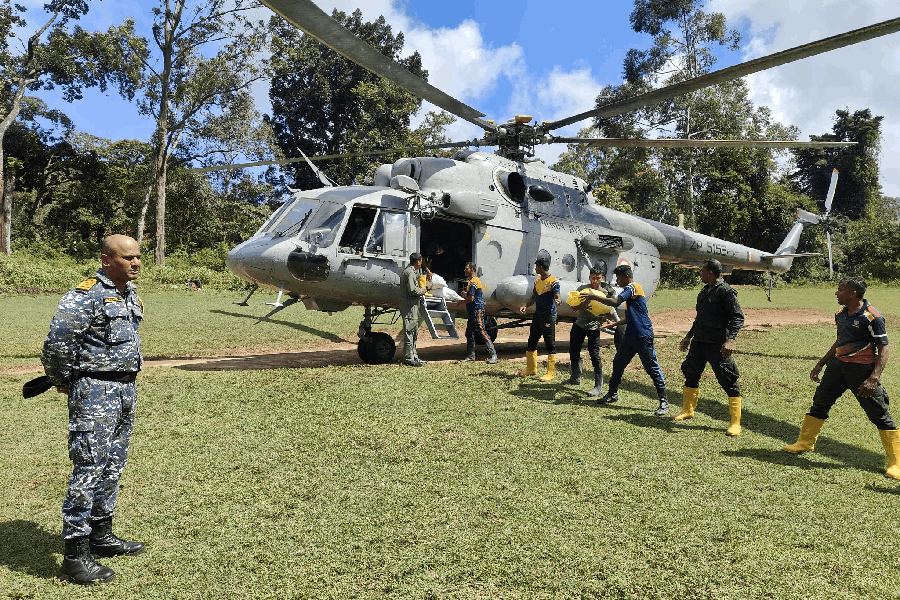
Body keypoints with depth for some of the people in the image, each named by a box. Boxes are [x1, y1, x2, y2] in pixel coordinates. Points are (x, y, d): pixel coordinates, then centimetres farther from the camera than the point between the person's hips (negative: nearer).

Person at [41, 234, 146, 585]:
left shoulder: (131, 296, 13)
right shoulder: (86, 296, -15)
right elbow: (56, 344, -18)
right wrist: (62, 382, -4)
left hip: (126, 390, 9)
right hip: (94, 393, -9)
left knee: (113, 467, 16)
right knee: (89, 470, -6)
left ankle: (101, 535, 29)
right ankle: (75, 554, 2)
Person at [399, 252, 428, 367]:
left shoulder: (412, 271, 18)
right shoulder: (410, 272, -16)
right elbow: (412, 290, -23)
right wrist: (423, 290, -6)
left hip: (413, 306, 11)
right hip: (409, 306, -11)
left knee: (414, 332, 15)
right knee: (409, 331, -8)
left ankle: (414, 356, 23)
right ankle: (408, 358, -5)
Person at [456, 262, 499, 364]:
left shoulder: (473, 282, -15)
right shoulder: (470, 281, 17)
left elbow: (471, 298, -19)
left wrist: (461, 302, -6)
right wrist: (465, 294, 12)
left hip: (477, 310, -11)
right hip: (472, 311, 11)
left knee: (482, 333, -11)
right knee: (469, 334, 13)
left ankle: (493, 355, -10)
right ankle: (470, 356, 20)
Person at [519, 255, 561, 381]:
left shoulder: (553, 281, -11)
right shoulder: (537, 281, 13)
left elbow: (557, 298, -15)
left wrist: (557, 302, -38)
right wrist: (525, 306, 4)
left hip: (549, 316, -8)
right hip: (537, 315, 8)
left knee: (550, 344, -3)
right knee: (531, 341, 13)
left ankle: (551, 373, 3)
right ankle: (531, 368, 26)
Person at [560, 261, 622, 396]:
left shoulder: (606, 292, -3)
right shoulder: (582, 289, 2)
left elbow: (610, 311, -3)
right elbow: (573, 306, -1)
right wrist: (582, 305, -23)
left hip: (594, 327, -4)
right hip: (579, 324, 4)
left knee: (594, 355, -10)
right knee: (573, 352, 14)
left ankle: (599, 386, -3)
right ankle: (575, 378, 35)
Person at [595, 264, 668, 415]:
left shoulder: (632, 287, -11)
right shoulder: (631, 290, 18)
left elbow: (615, 302, -26)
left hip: (643, 336, -10)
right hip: (630, 335, 10)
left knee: (652, 368, -4)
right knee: (618, 363, 14)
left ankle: (664, 402, 1)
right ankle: (612, 394, 28)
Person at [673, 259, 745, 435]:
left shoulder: (725, 291, -13)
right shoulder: (704, 291, 14)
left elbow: (737, 317, -18)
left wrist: (730, 339, -29)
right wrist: (689, 336, 28)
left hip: (717, 345, -9)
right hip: (699, 342, 9)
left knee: (728, 381, -3)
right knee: (691, 375, 17)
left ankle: (735, 423, 4)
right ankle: (688, 411, 34)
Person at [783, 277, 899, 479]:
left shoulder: (872, 317, -15)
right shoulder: (841, 314, 8)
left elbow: (883, 350, -16)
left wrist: (874, 378, -26)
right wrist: (820, 364, 23)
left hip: (862, 369, -8)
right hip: (838, 365, 8)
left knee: (879, 415, -2)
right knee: (819, 403, 15)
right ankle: (805, 442, 31)